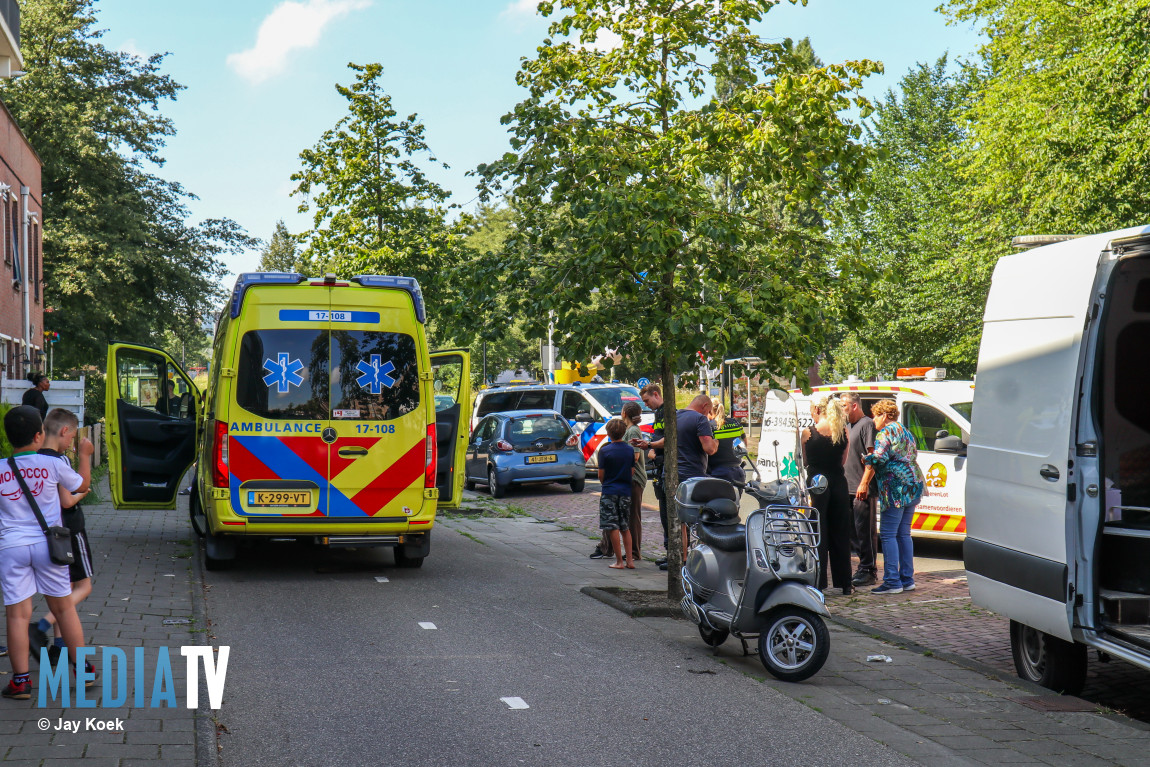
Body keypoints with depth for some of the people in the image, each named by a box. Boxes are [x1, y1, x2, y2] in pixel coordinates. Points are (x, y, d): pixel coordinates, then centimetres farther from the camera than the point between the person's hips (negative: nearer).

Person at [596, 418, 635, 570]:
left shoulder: (604, 450, -10)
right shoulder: (630, 450, 2)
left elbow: (601, 475, -6)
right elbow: (632, 471, 7)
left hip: (609, 491, -4)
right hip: (626, 492, 4)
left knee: (613, 528, 0)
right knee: (625, 528, 13)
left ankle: (619, 561, 0)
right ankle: (629, 560, 10)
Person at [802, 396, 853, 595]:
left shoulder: (808, 433, -8)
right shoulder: (843, 432, 1)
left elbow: (804, 461, 0)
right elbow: (843, 460, 10)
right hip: (839, 483, 3)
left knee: (818, 534, 2)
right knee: (840, 534, 11)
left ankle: (818, 582, 0)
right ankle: (844, 583, 16)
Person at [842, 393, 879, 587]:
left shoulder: (867, 424, -9)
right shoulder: (848, 426, 21)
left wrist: (864, 484, -21)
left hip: (863, 490, -9)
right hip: (849, 489, 9)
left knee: (865, 531, -6)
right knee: (854, 531, 10)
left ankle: (868, 571, -2)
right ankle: (863, 569, 16)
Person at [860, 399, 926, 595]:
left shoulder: (885, 433, -7)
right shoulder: (906, 432, 21)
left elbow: (877, 459, -17)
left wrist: (864, 483, -13)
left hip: (896, 488, -9)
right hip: (914, 486, 9)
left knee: (888, 535, -7)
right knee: (903, 534, 13)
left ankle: (892, 582, -11)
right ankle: (907, 579, 13)